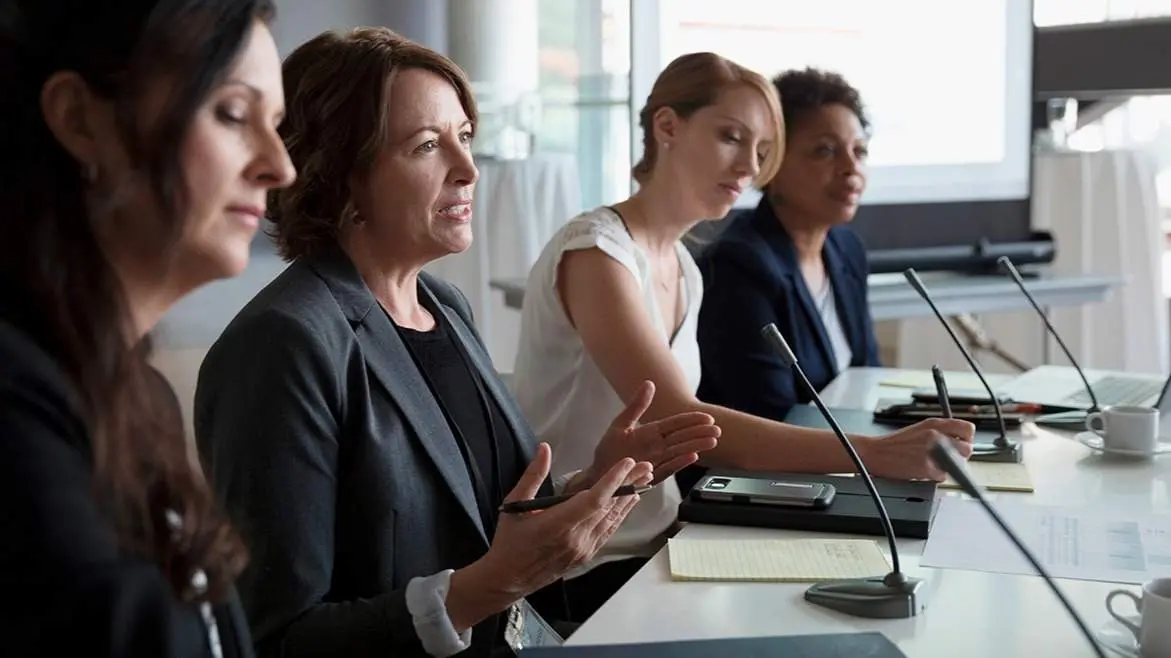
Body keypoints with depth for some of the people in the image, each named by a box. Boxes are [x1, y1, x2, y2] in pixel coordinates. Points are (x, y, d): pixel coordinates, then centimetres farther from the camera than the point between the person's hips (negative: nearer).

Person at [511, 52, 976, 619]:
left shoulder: (683, 268, 9)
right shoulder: (594, 251, -18)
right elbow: (676, 422, -28)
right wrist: (873, 454, -34)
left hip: (651, 542, 8)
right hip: (581, 572, -8)